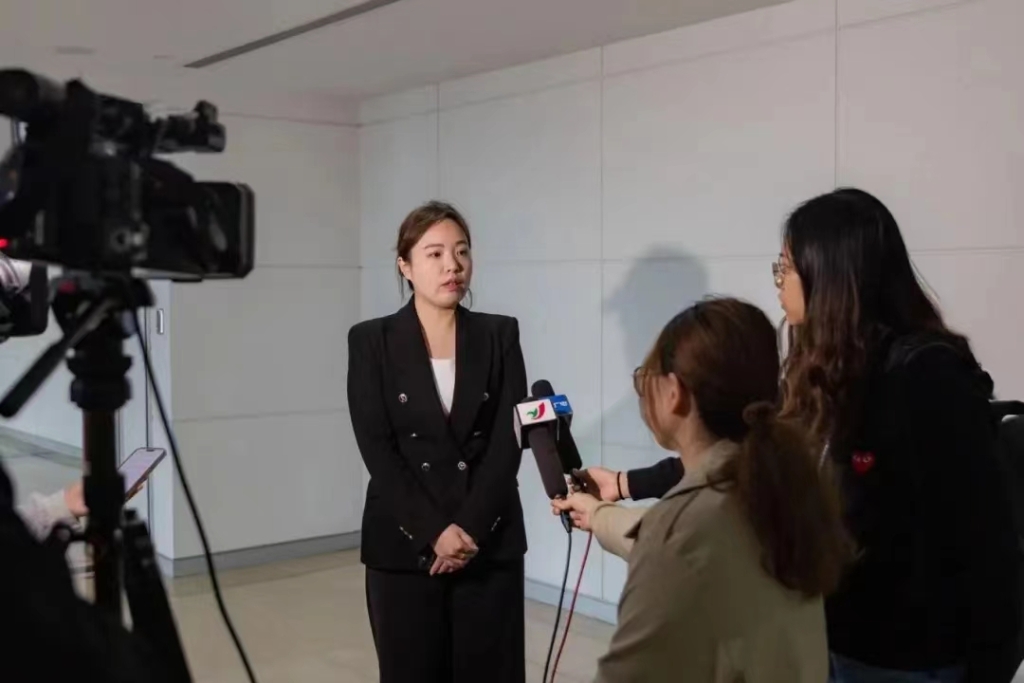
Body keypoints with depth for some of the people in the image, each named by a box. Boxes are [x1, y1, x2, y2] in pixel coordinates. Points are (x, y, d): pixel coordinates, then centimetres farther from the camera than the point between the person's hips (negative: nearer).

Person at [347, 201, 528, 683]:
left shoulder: (500, 335, 4)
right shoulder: (371, 341, 0)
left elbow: (509, 441, -2)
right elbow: (377, 450, -6)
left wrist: (471, 528, -12)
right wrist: (435, 532, -13)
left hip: (490, 543, 1)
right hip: (403, 545, -1)